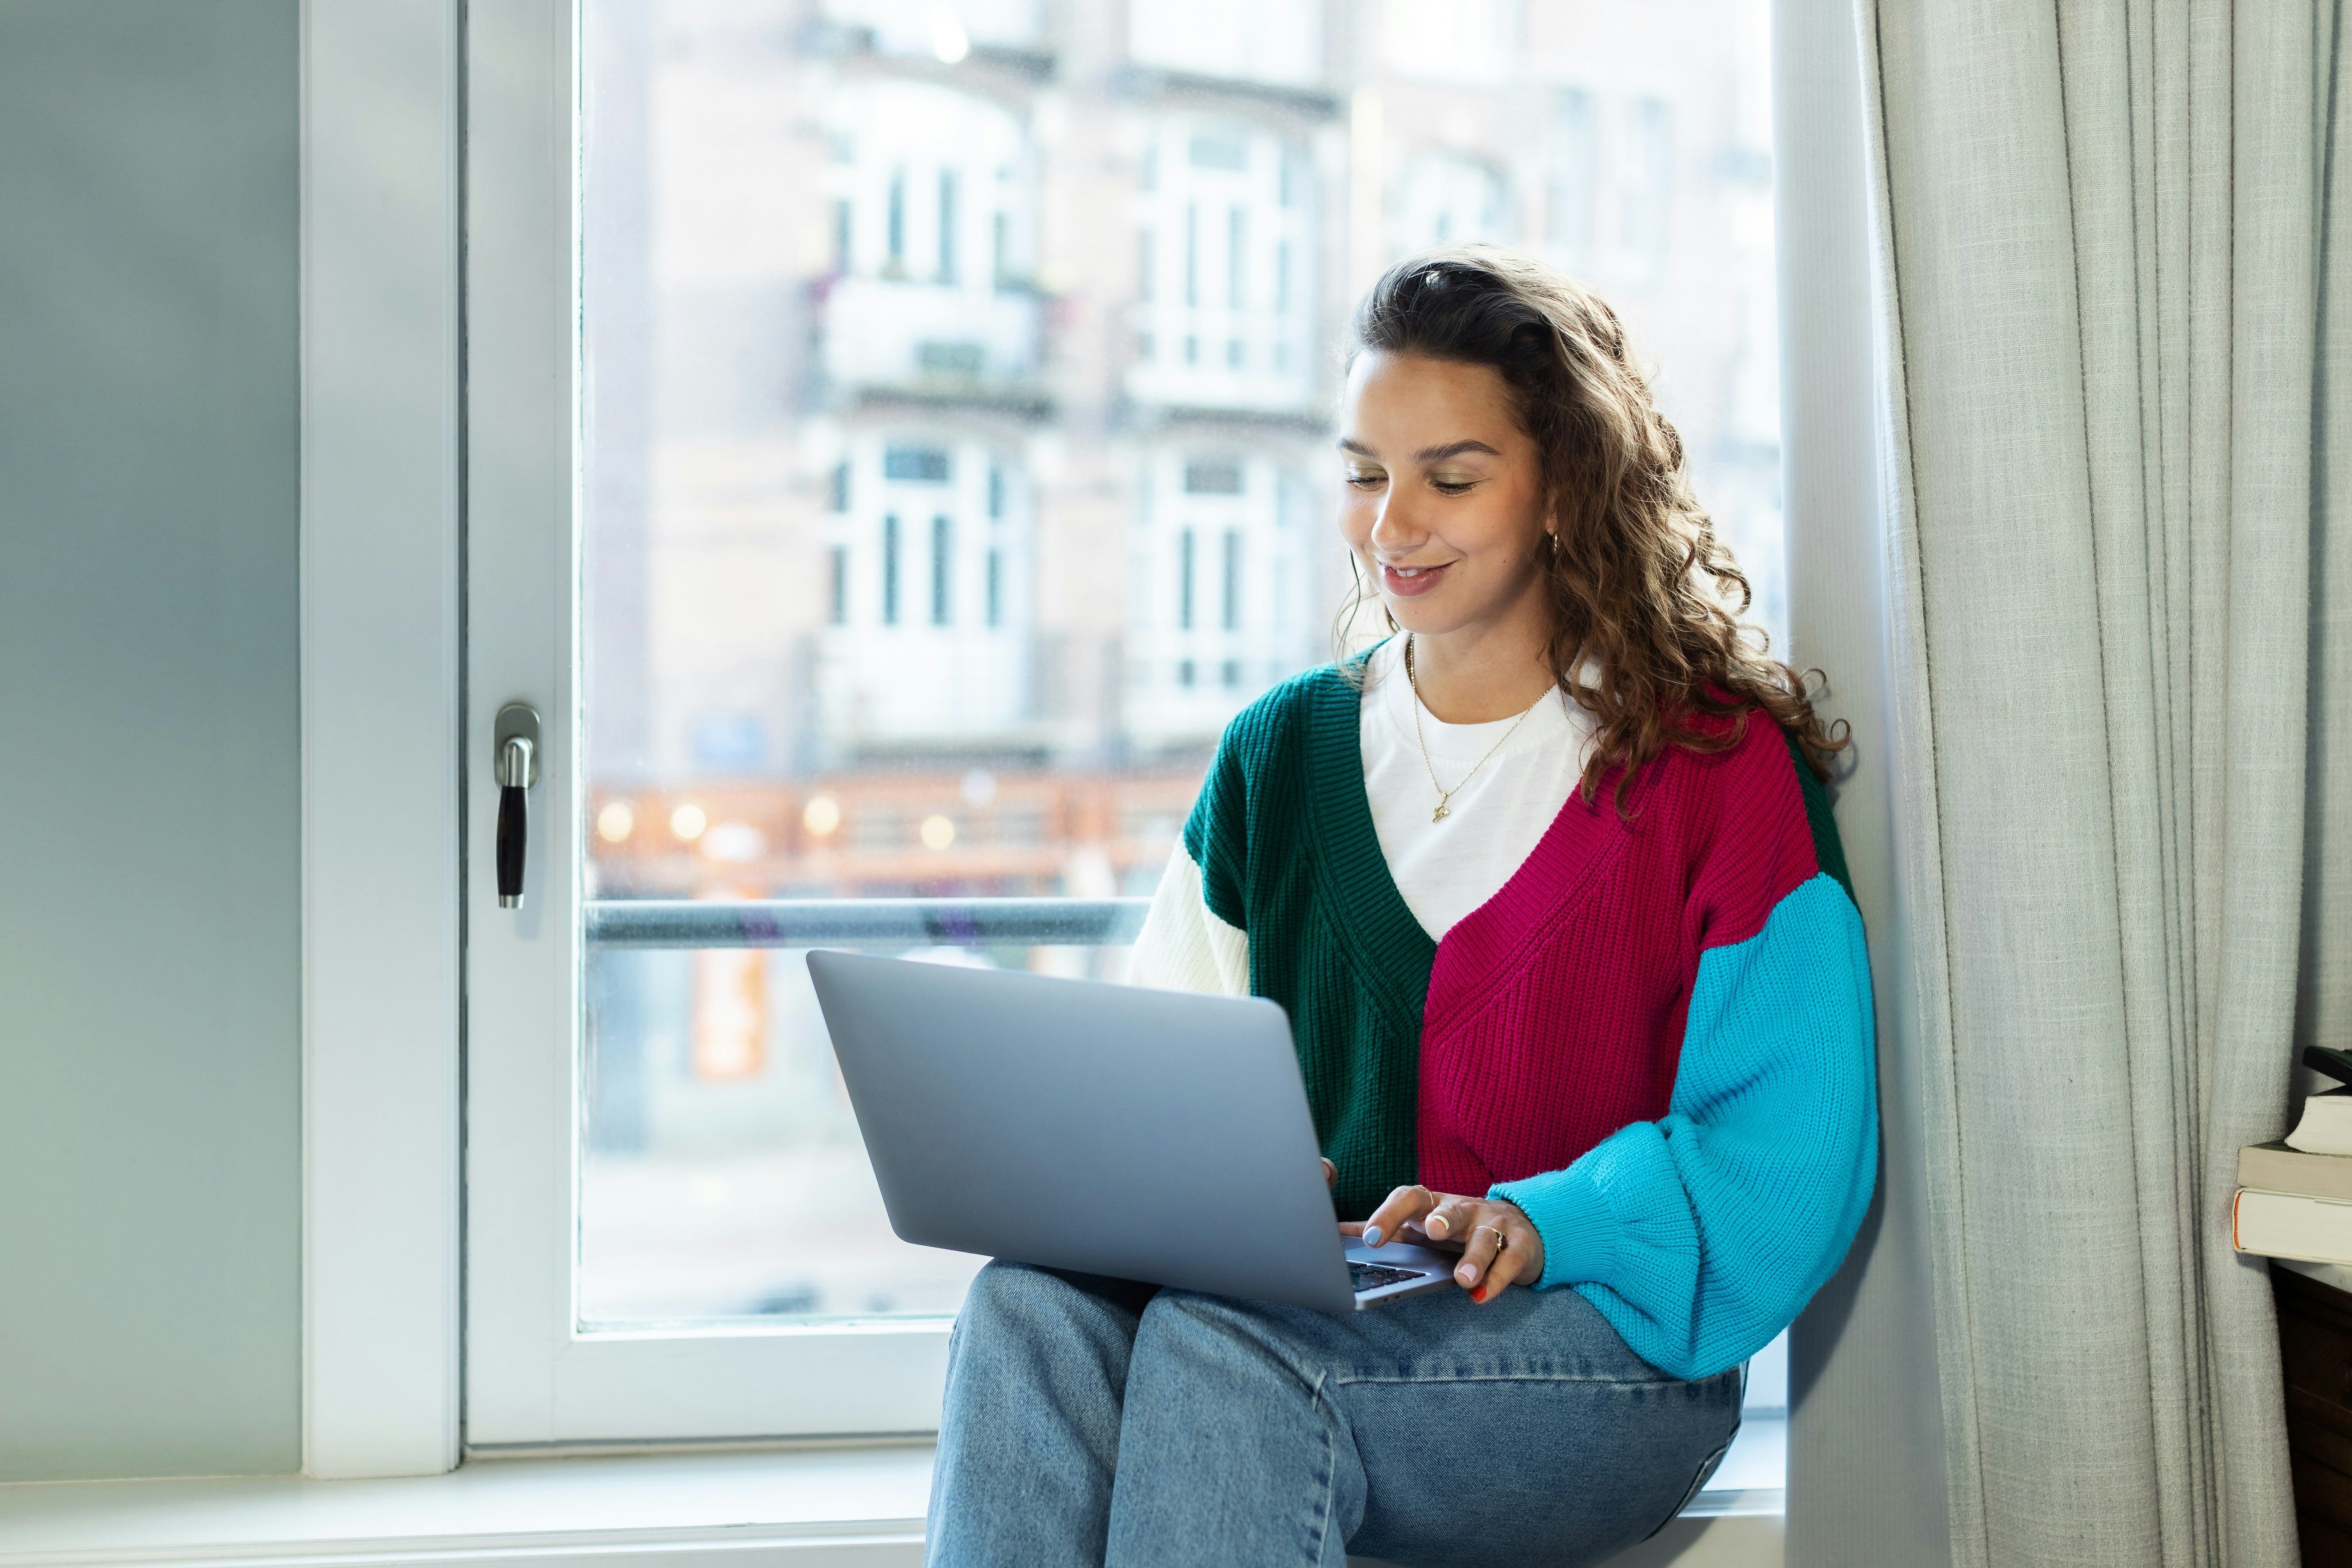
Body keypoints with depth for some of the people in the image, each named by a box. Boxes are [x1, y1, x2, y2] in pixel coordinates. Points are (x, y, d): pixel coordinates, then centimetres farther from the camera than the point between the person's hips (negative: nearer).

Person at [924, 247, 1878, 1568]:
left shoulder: (1720, 762, 0)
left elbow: (1791, 1154, -6)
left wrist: (1543, 1221, -22)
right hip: (1312, 1308, 4)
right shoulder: (1281, 754, 16)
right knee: (1035, 1303, -29)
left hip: (1603, 1340, -4)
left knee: (1222, 1346, -34)